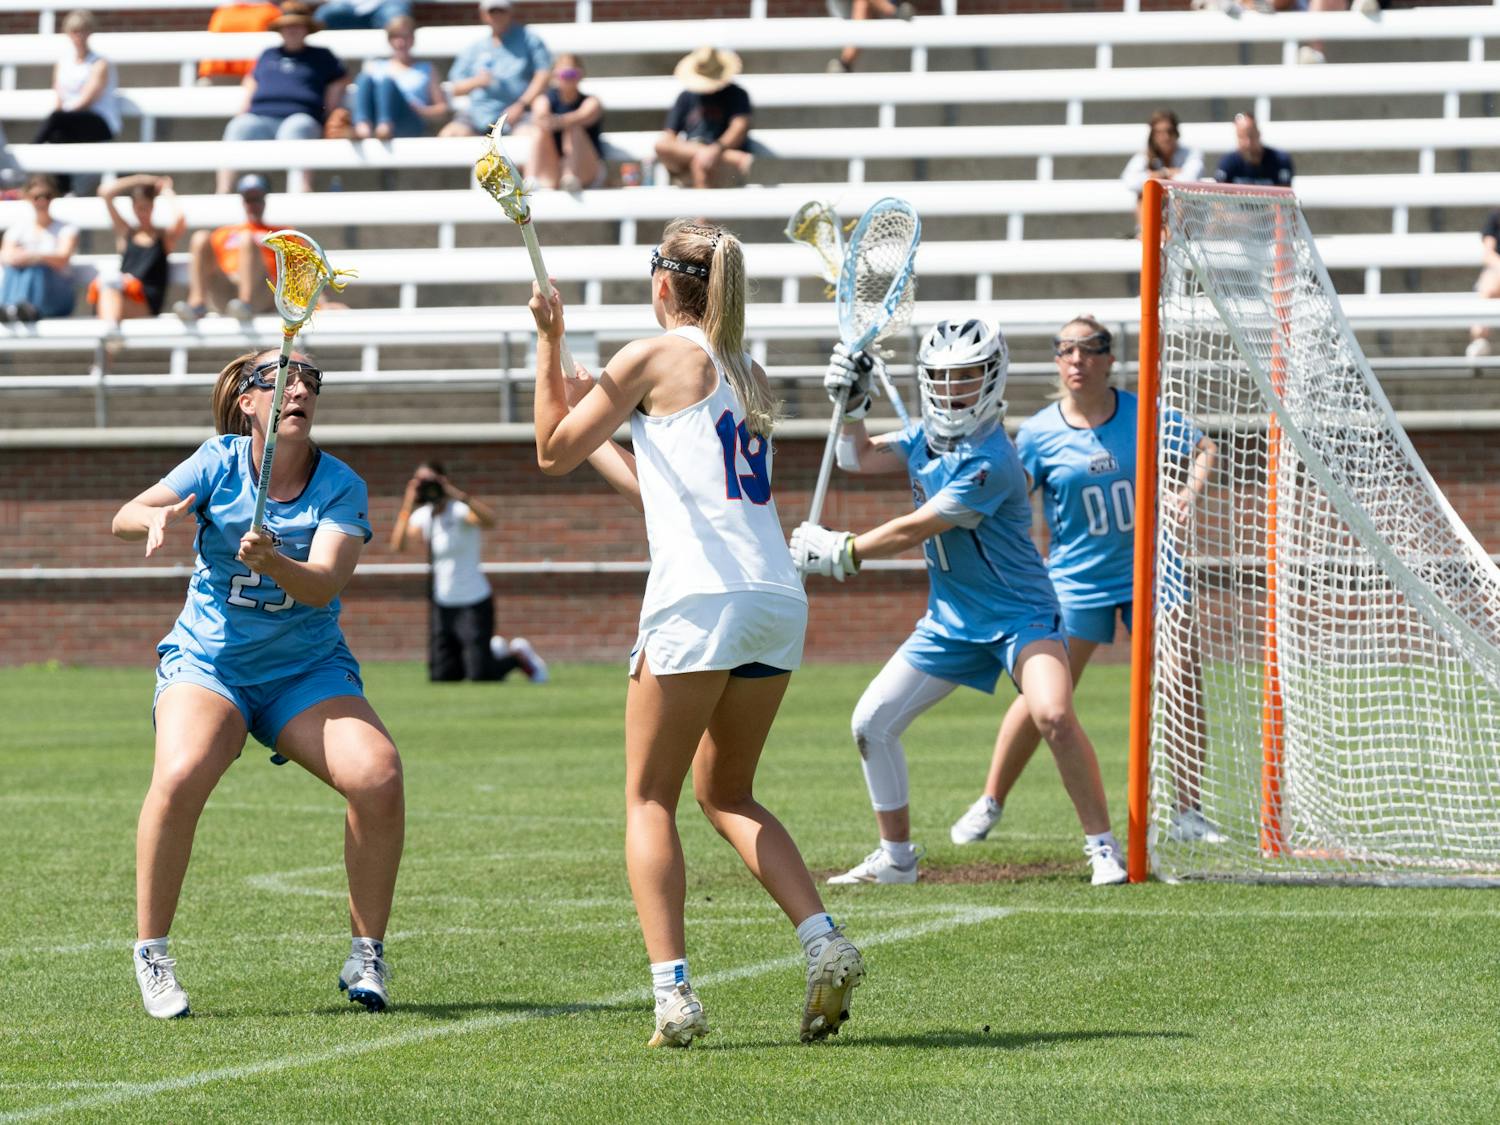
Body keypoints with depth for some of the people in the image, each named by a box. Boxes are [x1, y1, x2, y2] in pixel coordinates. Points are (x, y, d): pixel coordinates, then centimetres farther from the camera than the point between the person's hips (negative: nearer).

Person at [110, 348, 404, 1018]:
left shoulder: (341, 487, -5)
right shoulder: (220, 461, -3)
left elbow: (322, 585, -19)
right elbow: (123, 519, -11)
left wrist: (272, 561, -40)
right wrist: (154, 518, -34)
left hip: (307, 669, 1)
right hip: (207, 660, -1)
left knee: (378, 776, -24)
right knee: (181, 776, -31)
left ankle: (366, 957, -6)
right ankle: (151, 955, -15)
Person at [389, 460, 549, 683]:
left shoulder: (458, 510, -14)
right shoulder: (422, 515, 3)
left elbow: (488, 519, -35)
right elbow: (397, 545, -12)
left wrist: (456, 494, -37)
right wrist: (407, 507, -19)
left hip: (474, 603, -6)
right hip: (442, 605, 6)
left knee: (480, 676, -12)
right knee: (441, 677, 5)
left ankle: (519, 655, 20)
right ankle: (494, 651, 29)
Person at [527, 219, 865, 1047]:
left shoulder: (654, 358, 1)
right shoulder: (749, 377, 21)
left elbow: (553, 453, 8)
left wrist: (548, 343, 13)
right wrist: (599, 435, 38)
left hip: (699, 600, -7)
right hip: (777, 599, 7)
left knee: (650, 799, 2)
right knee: (726, 793, 19)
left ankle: (673, 992, -11)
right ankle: (824, 944, 1)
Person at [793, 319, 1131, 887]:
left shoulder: (989, 461, -24)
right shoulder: (925, 437, 2)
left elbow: (916, 530, -23)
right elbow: (858, 458, 17)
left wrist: (839, 551, -14)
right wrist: (851, 403, -1)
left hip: (1019, 614, -8)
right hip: (950, 621, 8)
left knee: (1052, 715, -31)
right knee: (872, 723, 4)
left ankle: (1103, 847, -17)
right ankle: (896, 858, 19)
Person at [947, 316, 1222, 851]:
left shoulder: (1144, 415, -2)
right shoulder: (1039, 432, -5)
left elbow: (1204, 450, 8)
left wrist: (1189, 492, -9)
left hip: (1149, 569, 2)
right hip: (1077, 579, -2)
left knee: (1183, 686, -3)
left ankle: (1187, 812, 9)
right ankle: (990, 803, 9)